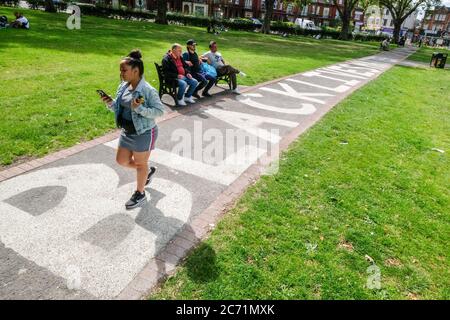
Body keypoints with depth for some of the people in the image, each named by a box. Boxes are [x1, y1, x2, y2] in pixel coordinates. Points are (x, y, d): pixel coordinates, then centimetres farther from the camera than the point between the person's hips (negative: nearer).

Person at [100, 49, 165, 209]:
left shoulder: (148, 90, -22)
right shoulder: (123, 87, 1)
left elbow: (160, 111, -21)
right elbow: (120, 108, 12)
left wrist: (140, 108, -31)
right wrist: (111, 103, -9)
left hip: (143, 133, -8)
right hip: (126, 132, 8)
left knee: (140, 163, 9)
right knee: (121, 161, 17)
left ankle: (140, 193, 31)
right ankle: (148, 171, 41)